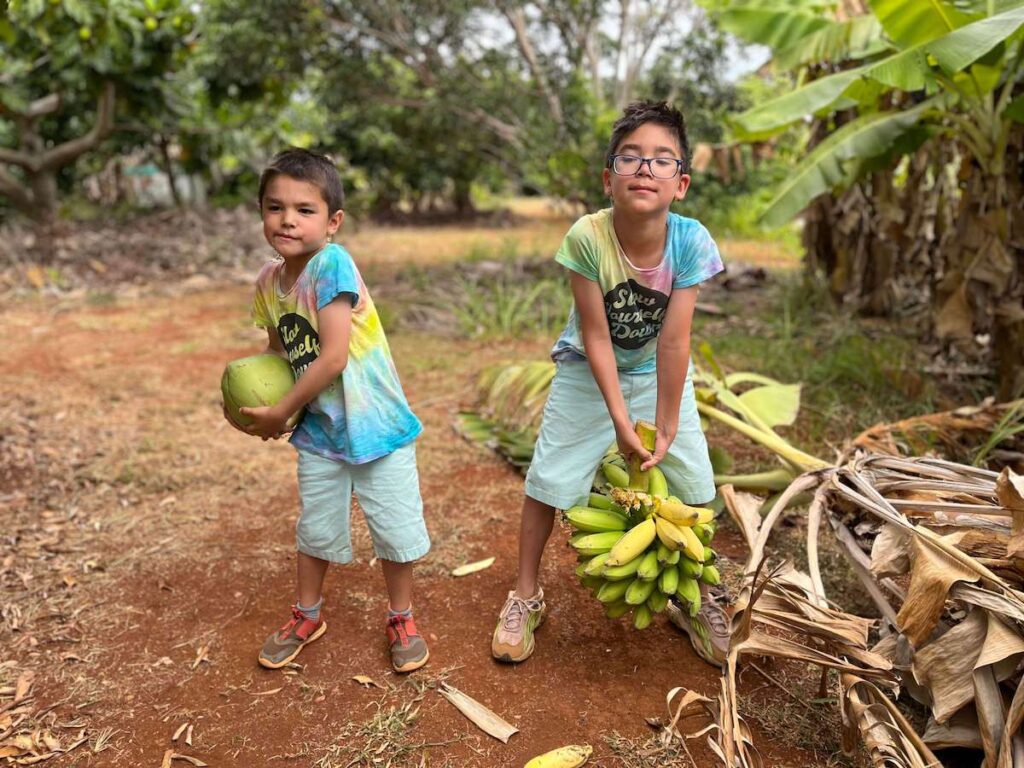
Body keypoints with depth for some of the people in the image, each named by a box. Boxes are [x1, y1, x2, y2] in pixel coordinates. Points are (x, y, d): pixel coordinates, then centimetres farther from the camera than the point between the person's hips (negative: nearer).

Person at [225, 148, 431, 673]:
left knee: (394, 529, 8)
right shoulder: (269, 281, -2)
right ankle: (307, 615, 42)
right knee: (316, 529, 18)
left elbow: (333, 357, -26)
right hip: (318, 431, 5)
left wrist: (281, 412, -15)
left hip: (375, 423, -5)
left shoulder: (332, 264, -22)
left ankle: (401, 618, 33)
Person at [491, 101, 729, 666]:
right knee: (548, 481, 0)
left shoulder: (691, 242, -24)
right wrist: (620, 420, -22)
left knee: (694, 488, 3)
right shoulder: (587, 237, -28)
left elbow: (673, 340, -22)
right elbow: (595, 335, -22)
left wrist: (666, 427, -20)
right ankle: (526, 598, 22)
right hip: (588, 373, -1)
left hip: (658, 374, 2)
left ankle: (695, 598, 28)